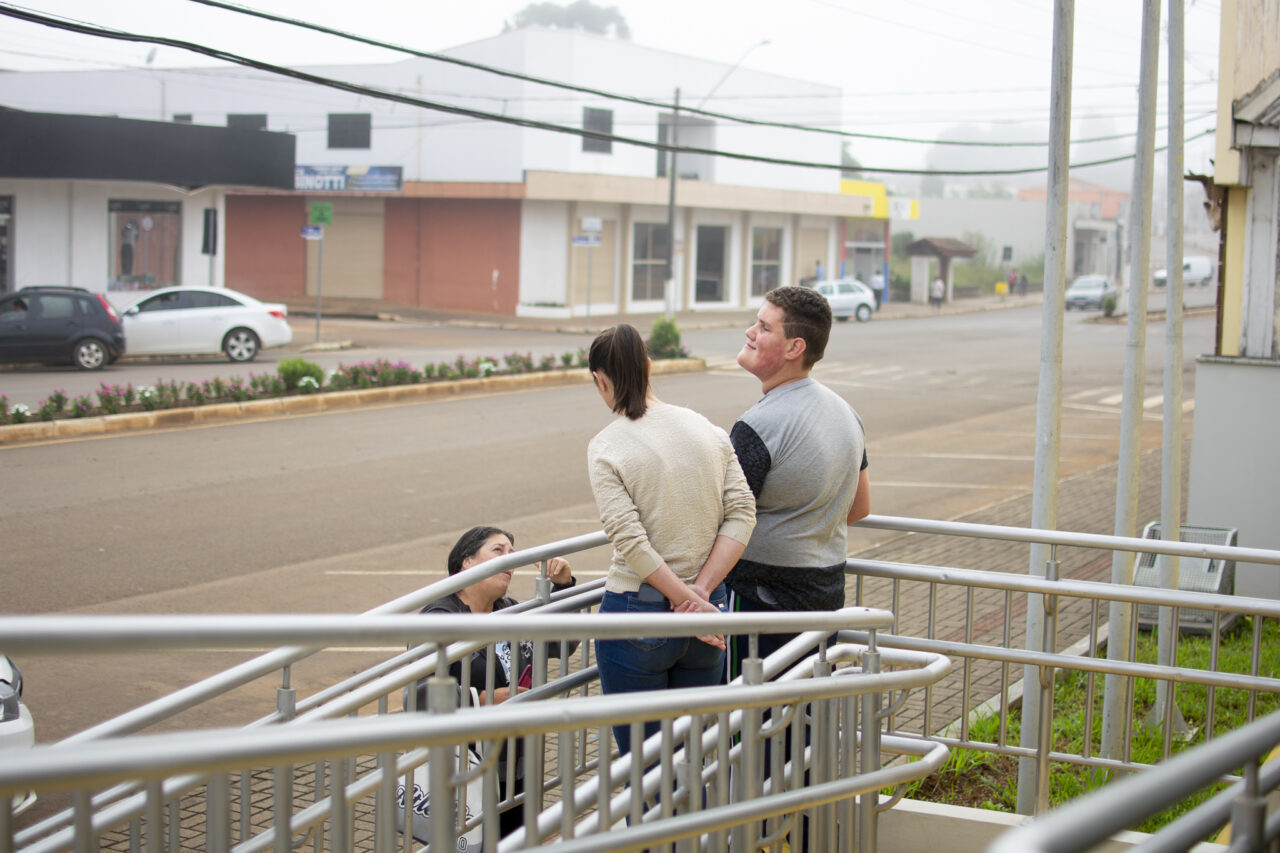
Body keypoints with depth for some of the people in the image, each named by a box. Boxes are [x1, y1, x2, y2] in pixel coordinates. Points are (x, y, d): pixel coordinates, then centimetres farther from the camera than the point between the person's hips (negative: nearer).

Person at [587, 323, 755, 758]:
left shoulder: (605, 447, -10)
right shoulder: (707, 429, 3)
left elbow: (631, 541, -18)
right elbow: (742, 513, -3)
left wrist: (687, 602, -14)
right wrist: (702, 590, -8)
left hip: (637, 615, -5)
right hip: (709, 609, 5)